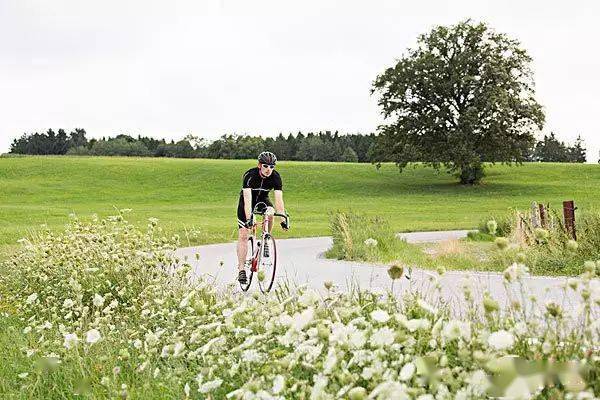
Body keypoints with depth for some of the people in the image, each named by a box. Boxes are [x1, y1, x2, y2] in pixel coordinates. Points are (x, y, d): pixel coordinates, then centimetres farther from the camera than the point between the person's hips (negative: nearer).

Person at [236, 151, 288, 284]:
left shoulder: (276, 177, -24)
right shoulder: (250, 175, -32)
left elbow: (279, 199, -29)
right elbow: (247, 200, -40)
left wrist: (283, 220, -39)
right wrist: (249, 219, -51)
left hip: (262, 200, 2)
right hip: (247, 201, -2)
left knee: (270, 213, -33)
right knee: (243, 235, -11)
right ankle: (241, 269, -5)